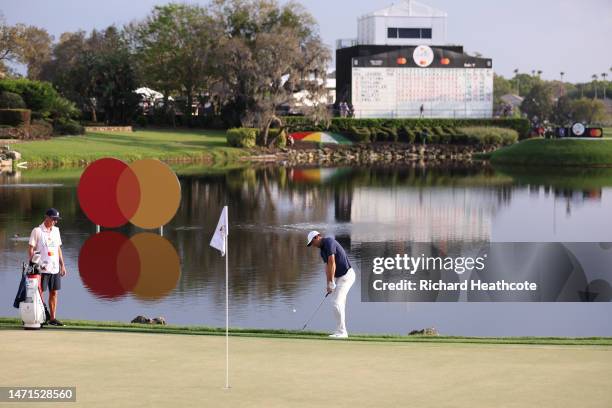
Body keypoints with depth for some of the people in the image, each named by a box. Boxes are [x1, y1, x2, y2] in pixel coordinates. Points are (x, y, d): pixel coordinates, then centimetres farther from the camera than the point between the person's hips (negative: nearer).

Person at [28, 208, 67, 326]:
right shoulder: (37, 231, -5)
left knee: (54, 292, 6)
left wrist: (62, 265, 15)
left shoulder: (56, 230, 13)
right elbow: (31, 249, -7)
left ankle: (52, 318, 11)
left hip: (55, 268, 6)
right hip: (42, 268, -6)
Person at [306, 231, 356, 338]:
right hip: (339, 277, 10)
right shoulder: (322, 250, 13)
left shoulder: (329, 242, -17)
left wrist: (331, 282, -19)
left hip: (346, 275, -10)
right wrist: (328, 284, 1)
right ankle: (341, 331, 17)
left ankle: (341, 331, -11)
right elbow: (327, 267, 11)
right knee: (340, 304, 12)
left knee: (337, 304, -13)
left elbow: (332, 263, -21)